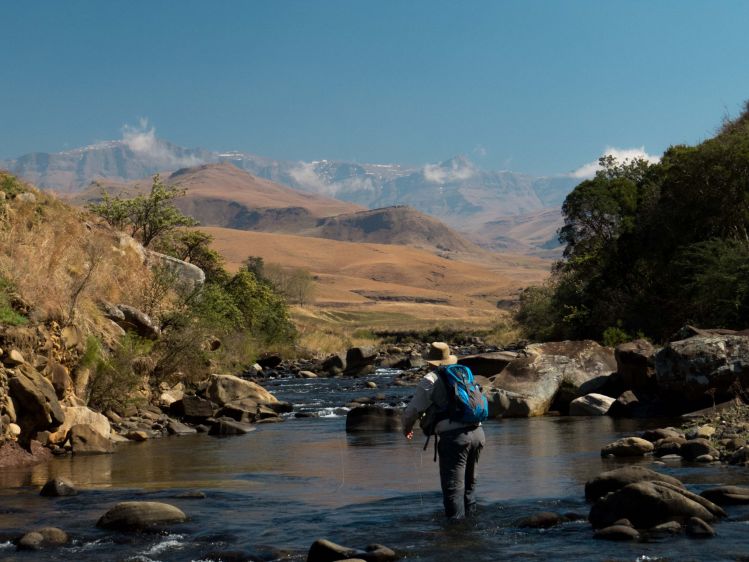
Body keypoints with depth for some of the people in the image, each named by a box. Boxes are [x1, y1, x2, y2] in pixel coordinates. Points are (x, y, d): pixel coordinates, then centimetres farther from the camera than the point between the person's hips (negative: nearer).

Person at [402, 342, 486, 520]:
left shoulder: (430, 380, 0)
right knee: (469, 482, 21)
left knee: (453, 486, -3)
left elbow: (412, 410, 1)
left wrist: (407, 428, 21)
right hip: (477, 432, 7)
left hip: (454, 437, -6)